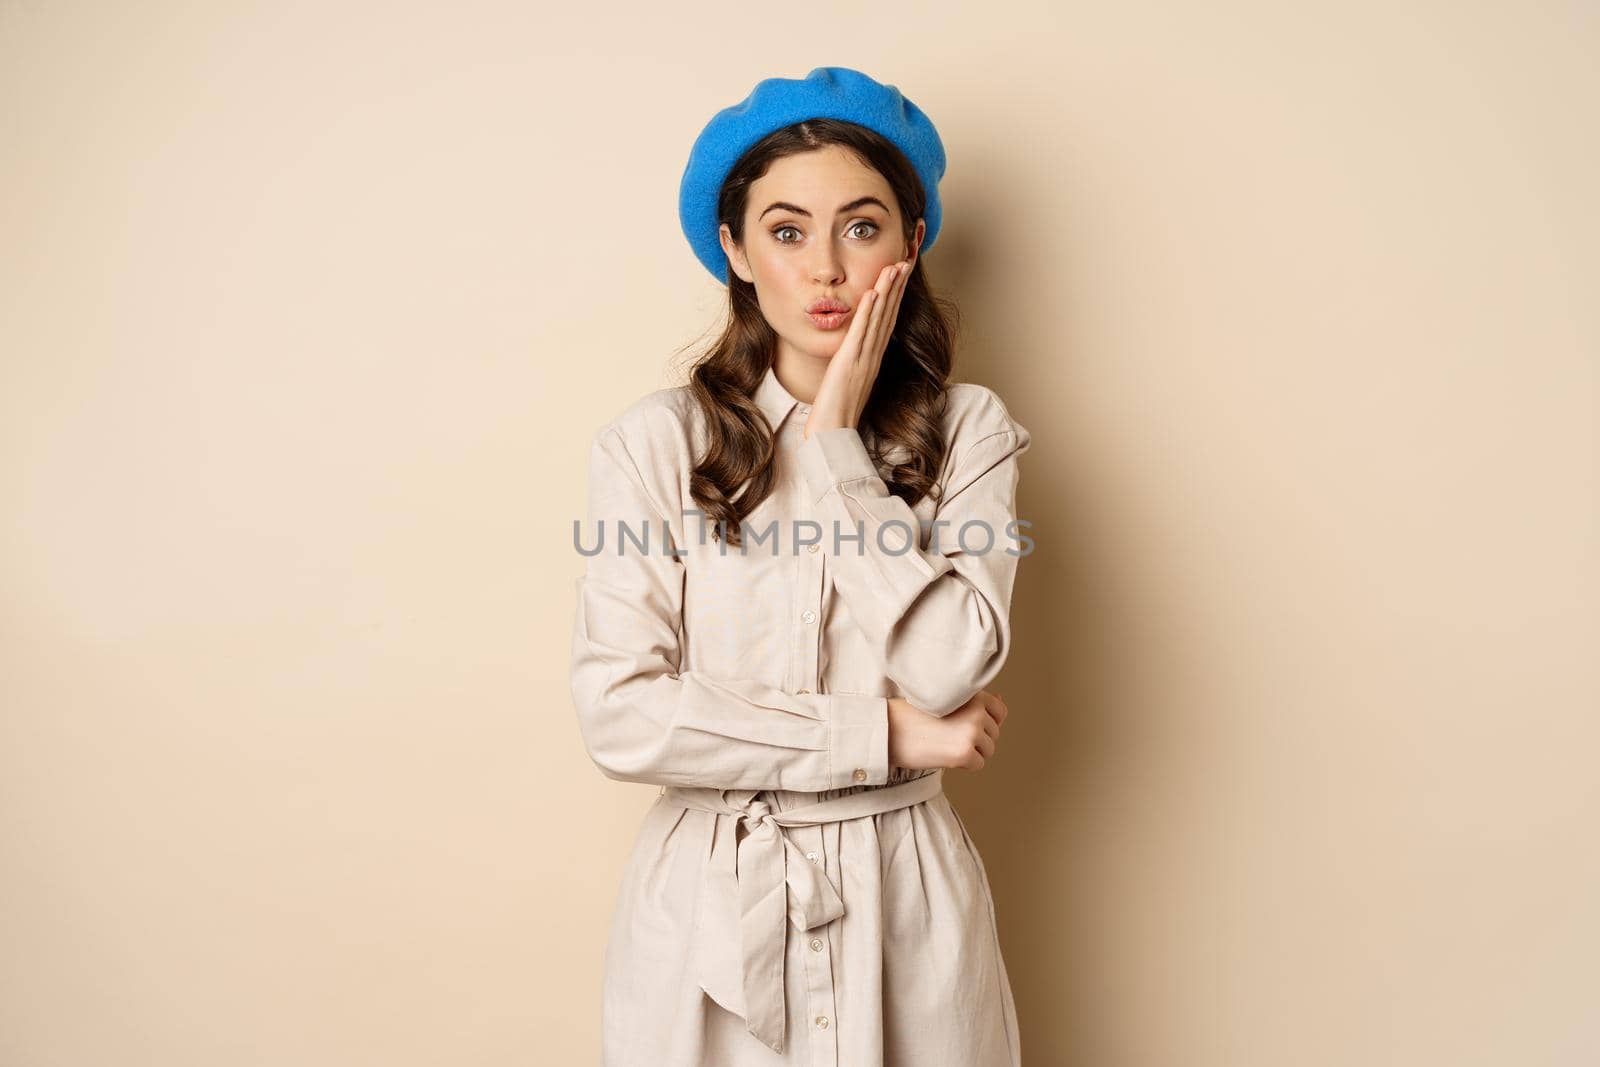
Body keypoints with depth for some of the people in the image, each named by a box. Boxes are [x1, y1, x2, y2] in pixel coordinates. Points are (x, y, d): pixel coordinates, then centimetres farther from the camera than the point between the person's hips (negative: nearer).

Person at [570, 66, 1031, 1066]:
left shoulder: (968, 430, -3)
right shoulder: (656, 440, -7)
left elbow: (946, 672, -17)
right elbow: (619, 713, -15)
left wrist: (836, 441, -15)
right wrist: (883, 736, -14)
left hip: (907, 906, 1)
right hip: (708, 907, 0)